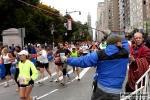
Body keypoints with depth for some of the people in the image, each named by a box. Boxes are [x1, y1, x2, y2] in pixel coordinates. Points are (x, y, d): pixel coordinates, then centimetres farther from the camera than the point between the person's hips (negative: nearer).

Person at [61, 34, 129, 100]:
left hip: (100, 89, 1)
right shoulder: (125, 53, -7)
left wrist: (67, 60, 7)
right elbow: (124, 42, 15)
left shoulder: (100, 54, -7)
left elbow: (82, 61, -5)